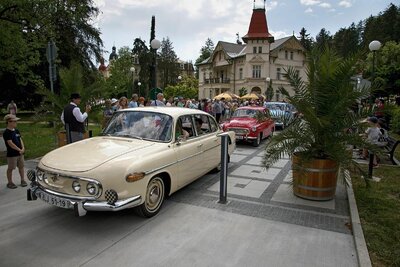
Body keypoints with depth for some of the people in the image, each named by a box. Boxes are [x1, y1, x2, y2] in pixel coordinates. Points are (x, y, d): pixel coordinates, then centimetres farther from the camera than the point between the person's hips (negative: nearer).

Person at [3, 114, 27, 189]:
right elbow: (10, 143, -21)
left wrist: (23, 148, -6)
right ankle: (10, 182, 18)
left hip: (20, 153, 7)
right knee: (10, 168, 6)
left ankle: (22, 180, 24)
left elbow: (20, 139, 8)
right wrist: (19, 150, -19)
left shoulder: (16, 130, 8)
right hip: (11, 154, -7)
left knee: (21, 166, 13)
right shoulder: (6, 133, -15)